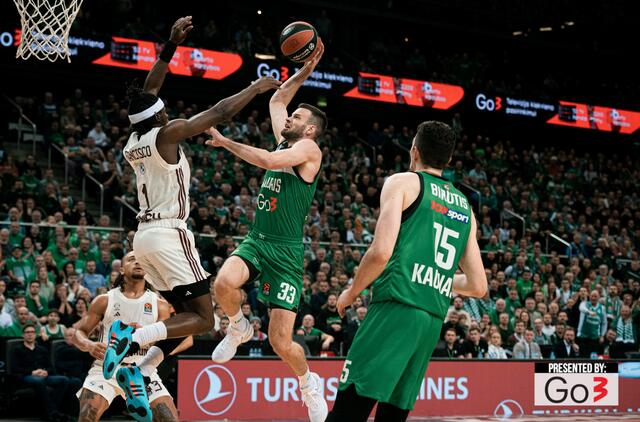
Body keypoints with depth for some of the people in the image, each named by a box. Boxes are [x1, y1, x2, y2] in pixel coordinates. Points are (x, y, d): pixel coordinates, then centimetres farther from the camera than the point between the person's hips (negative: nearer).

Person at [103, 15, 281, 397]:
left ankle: (137, 371, 1)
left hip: (145, 235, 9)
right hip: (169, 235, -9)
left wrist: (172, 45, 23)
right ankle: (132, 339, -24)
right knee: (203, 319, -7)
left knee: (187, 315, 15)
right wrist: (256, 88, 4)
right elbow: (219, 113, -9)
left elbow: (148, 91, 22)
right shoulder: (167, 133, -9)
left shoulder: (133, 142, 11)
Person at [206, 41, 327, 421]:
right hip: (256, 240, 6)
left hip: (286, 251, -6)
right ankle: (239, 329, 5)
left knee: (281, 343, -6)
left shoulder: (308, 149, -8)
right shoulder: (285, 142, 14)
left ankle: (309, 382, 25)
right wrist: (304, 72, 19)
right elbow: (276, 100, 27)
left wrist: (225, 142, -17)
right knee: (225, 283, -28)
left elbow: (269, 161, -25)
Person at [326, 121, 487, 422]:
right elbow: (478, 286, 18)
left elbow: (381, 252, -10)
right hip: (433, 322, 7)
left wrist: (351, 293, 5)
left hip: (396, 309, -6)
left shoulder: (403, 183, 4)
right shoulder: (464, 207, 22)